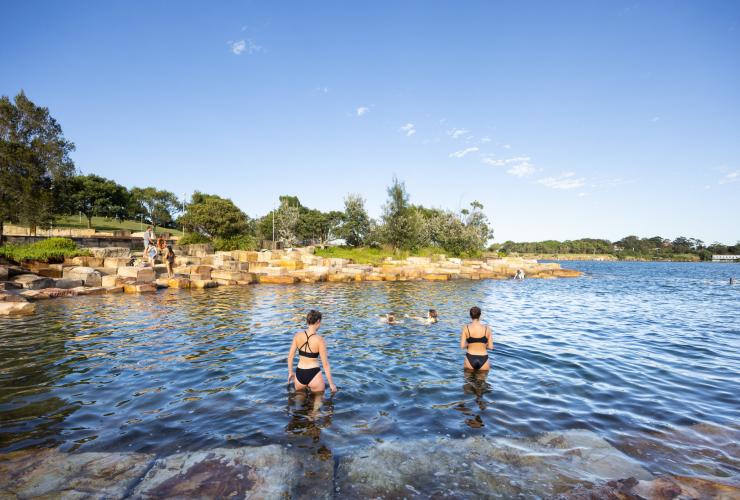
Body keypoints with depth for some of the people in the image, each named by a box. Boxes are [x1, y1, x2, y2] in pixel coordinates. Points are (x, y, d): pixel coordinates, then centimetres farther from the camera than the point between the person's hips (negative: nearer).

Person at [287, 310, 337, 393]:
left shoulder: (298, 335, -4)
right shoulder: (319, 339, -15)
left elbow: (290, 356, 4)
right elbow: (325, 364, -11)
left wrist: (290, 372, 20)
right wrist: (331, 384, -2)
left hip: (299, 374, 4)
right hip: (314, 374, -4)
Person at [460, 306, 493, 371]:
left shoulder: (466, 328, -8)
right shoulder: (487, 328, -6)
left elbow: (462, 346, -9)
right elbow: (491, 346, -3)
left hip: (470, 359, 0)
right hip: (483, 360, 0)